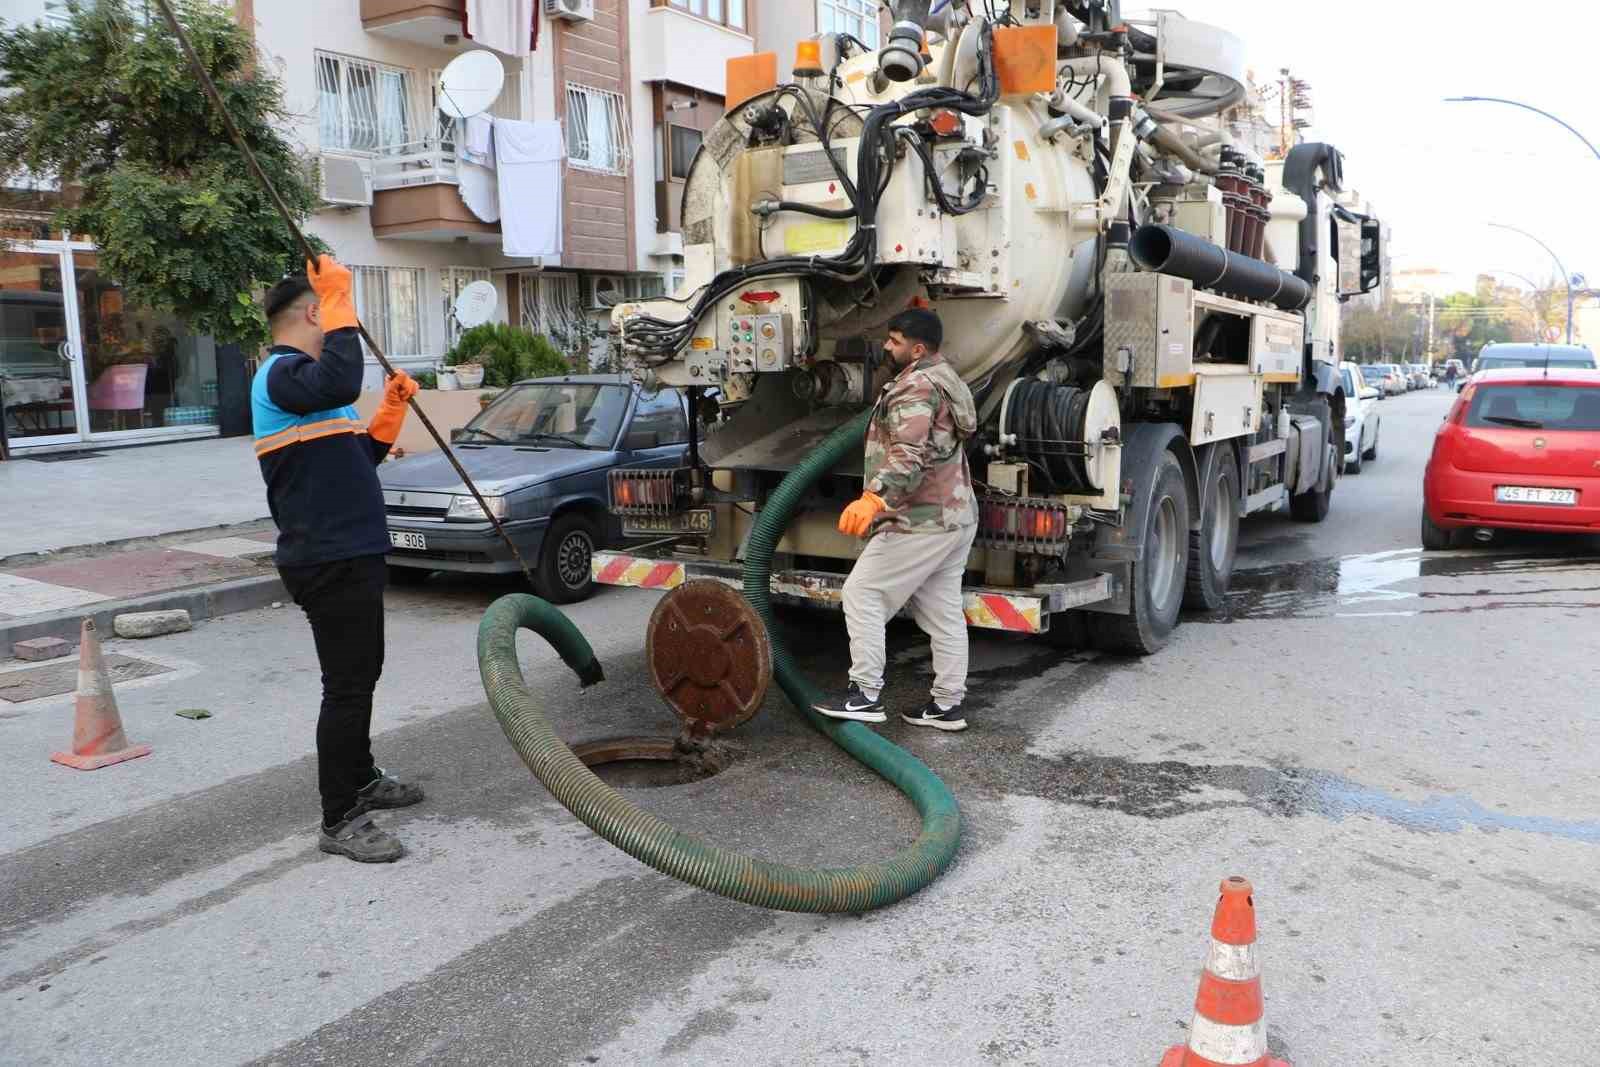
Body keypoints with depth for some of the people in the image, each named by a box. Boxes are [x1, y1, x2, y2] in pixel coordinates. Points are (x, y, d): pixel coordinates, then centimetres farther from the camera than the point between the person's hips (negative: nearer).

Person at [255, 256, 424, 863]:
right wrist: (340, 300, -28)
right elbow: (341, 383, -38)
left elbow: (357, 459, 25)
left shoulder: (302, 377, 20)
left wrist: (391, 410, 15)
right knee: (347, 686, -6)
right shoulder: (282, 373, -13)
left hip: (348, 556, 11)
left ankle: (361, 780, 37)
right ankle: (340, 822, 2)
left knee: (360, 676, 21)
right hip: (330, 562, -11)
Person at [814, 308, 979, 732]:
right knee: (943, 610, 12)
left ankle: (865, 694, -4)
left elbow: (910, 455, -30)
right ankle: (947, 705, 17)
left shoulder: (915, 387, -16)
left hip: (921, 520, -10)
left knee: (863, 593, -4)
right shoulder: (945, 377, 18)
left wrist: (874, 498, -40)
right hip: (957, 516, 10)